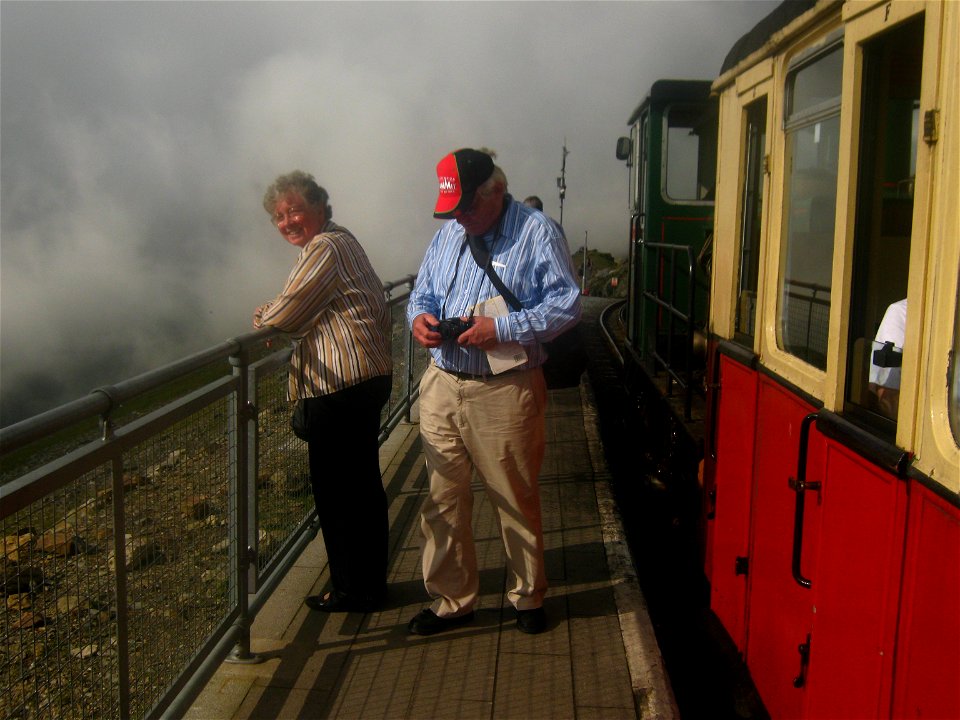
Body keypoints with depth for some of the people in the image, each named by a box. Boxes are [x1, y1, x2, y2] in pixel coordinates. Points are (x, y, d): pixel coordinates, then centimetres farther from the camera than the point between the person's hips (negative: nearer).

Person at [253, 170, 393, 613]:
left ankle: (353, 590, 11)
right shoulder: (341, 241, 19)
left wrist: (261, 317, 5)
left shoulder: (324, 249, -14)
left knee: (337, 491, 0)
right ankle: (370, 580, 30)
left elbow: (283, 316, -15)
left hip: (341, 388, -11)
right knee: (363, 484, 17)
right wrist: (276, 315, 13)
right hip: (367, 378, 11)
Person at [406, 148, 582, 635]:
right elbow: (422, 292, 22)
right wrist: (420, 317, -3)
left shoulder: (537, 233, -4)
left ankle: (528, 596, 27)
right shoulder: (448, 233, 14)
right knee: (442, 499, 8)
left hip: (505, 391, -5)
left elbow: (567, 303, -9)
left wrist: (503, 329, -19)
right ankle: (451, 599, 23)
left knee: (517, 501, 7)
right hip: (442, 385, 5)